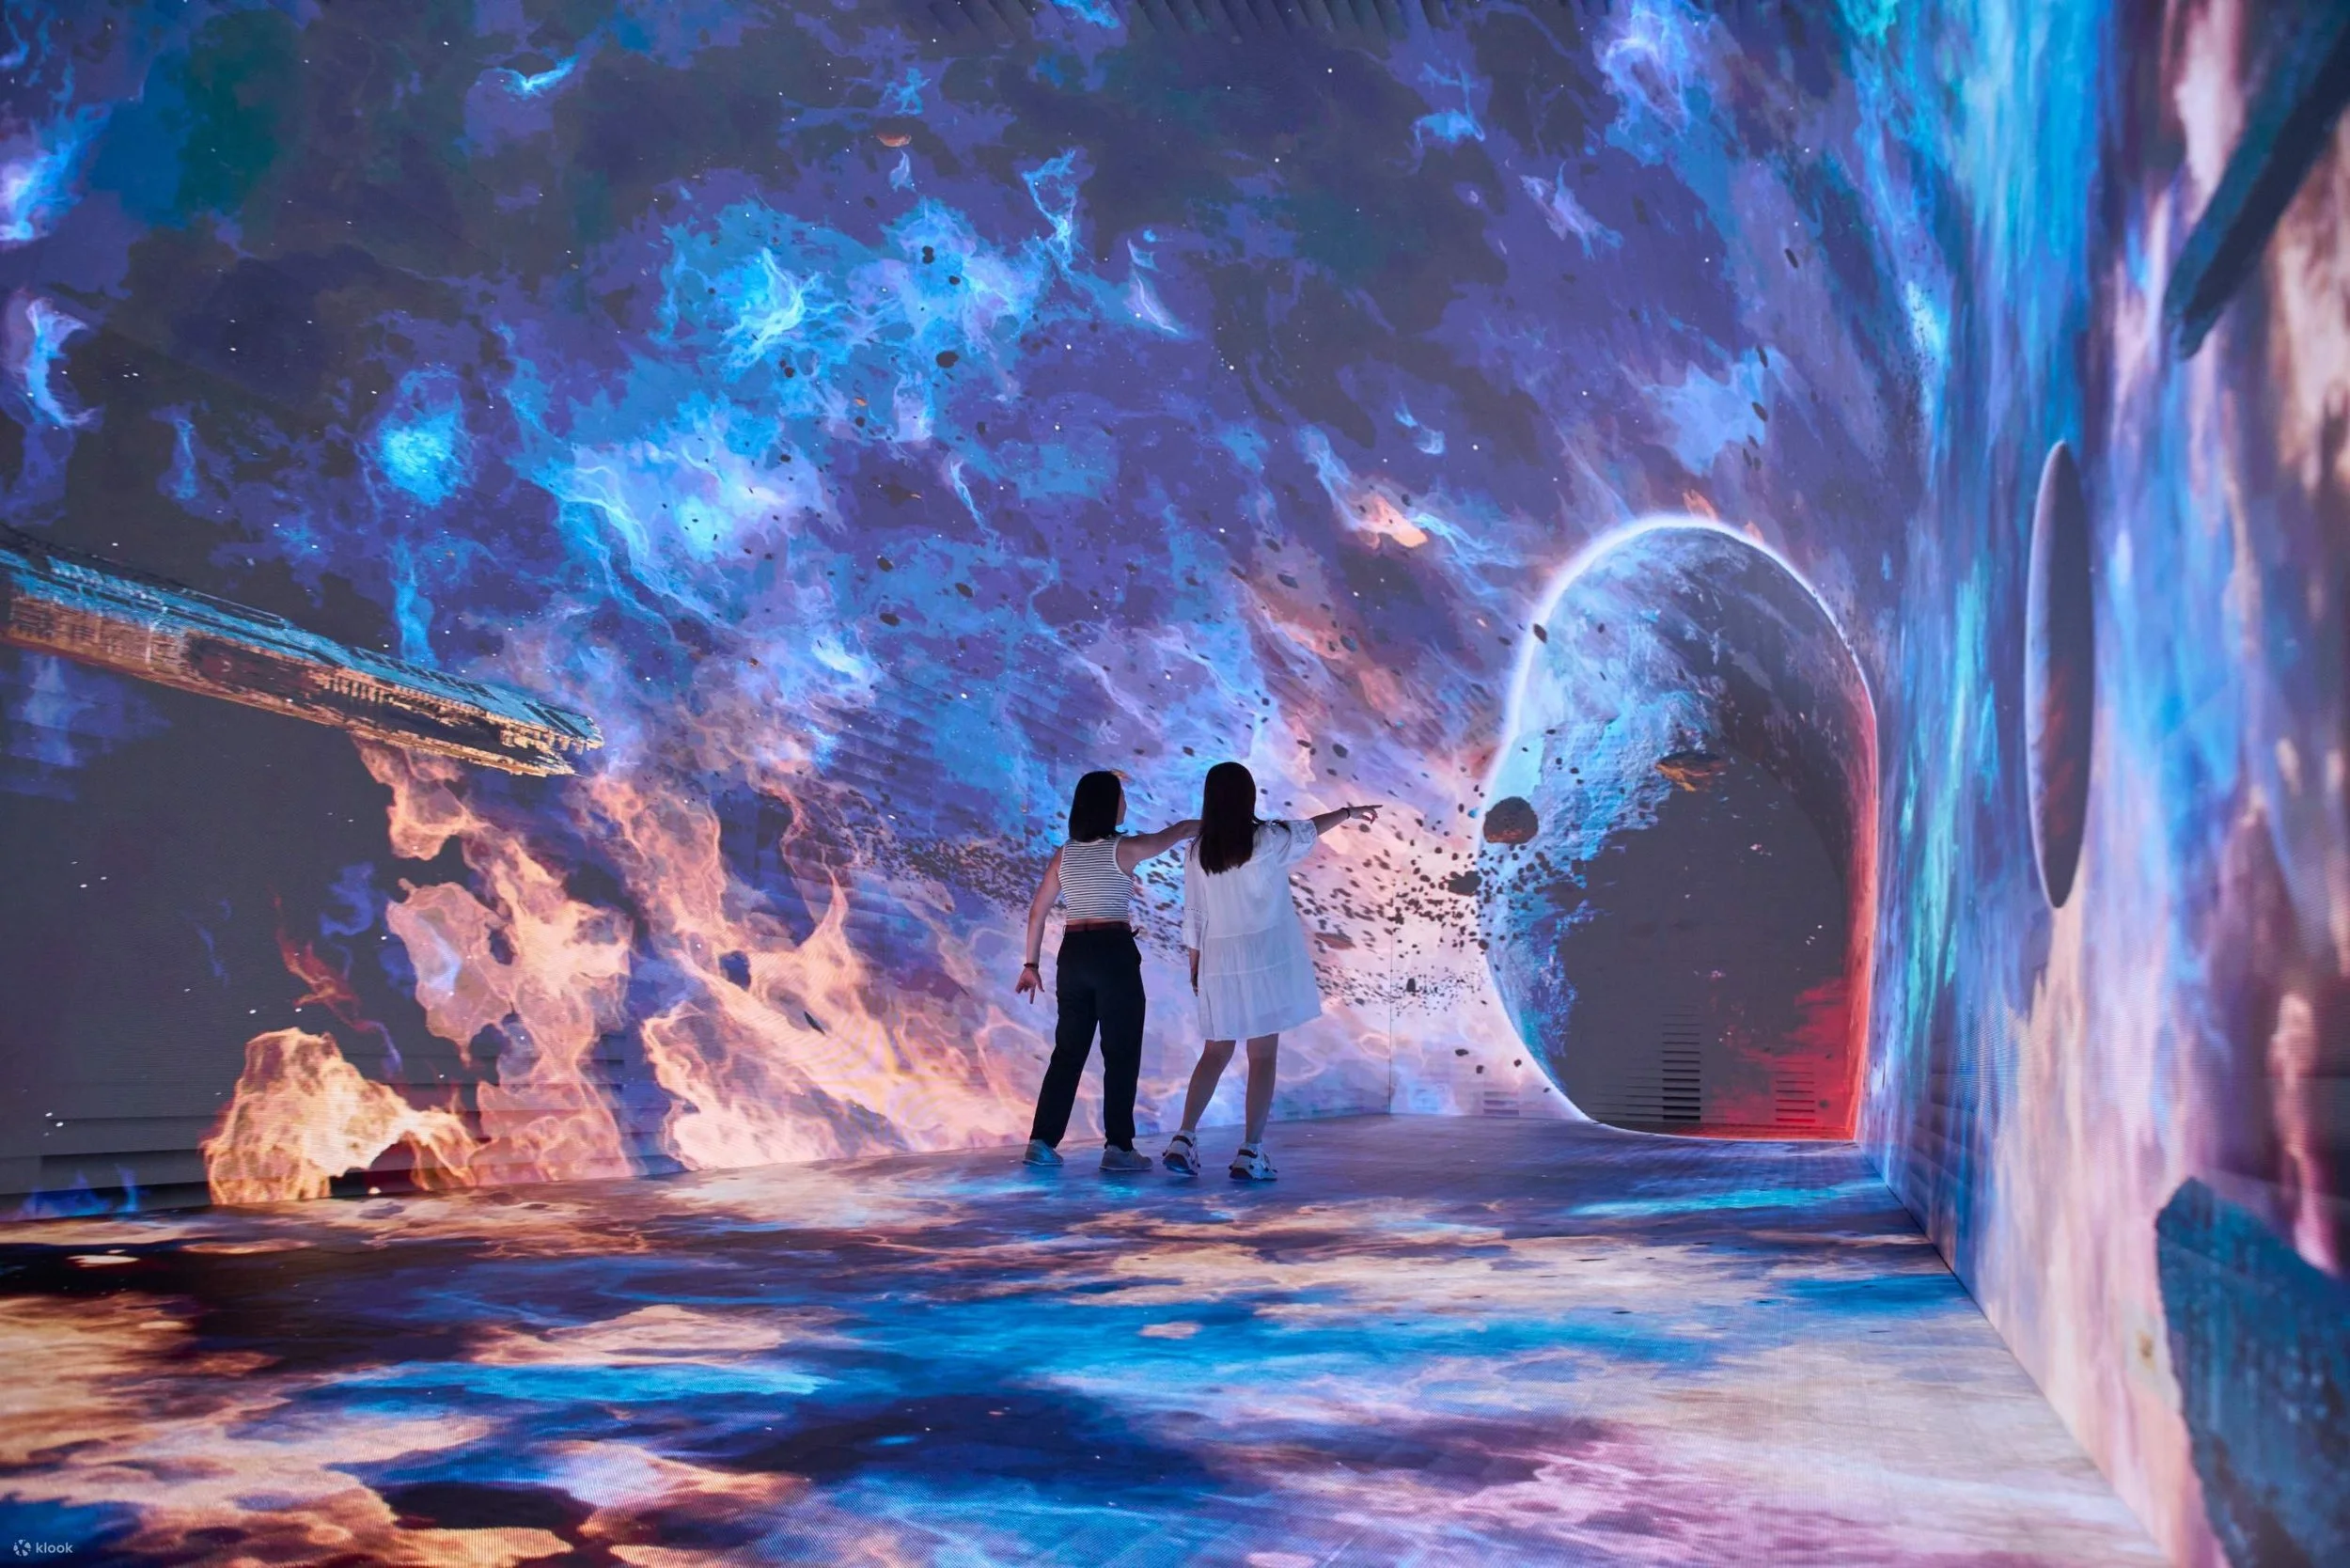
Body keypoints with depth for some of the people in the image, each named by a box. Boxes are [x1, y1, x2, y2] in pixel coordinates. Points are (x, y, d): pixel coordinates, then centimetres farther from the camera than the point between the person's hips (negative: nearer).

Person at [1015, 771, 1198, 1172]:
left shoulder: (1064, 855, 8)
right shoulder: (1124, 849, -6)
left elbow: (1037, 911, 9)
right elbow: (1183, 829, 5)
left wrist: (1031, 964, 16)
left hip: (1073, 954, 5)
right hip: (1114, 954, -5)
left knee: (1068, 1051, 11)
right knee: (1121, 1053, 2)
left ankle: (1043, 1141, 10)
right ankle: (1118, 1146, 2)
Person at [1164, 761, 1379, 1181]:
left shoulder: (1198, 852, 2)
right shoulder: (1267, 841, -7)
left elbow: (1193, 916, 7)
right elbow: (1310, 831, 11)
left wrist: (1195, 965, 18)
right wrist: (1348, 812, 29)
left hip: (1219, 962, 4)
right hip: (1266, 961, -4)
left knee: (1215, 1053, 14)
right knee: (1263, 1056, 1)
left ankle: (1185, 1139, 4)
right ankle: (1251, 1153, -1)